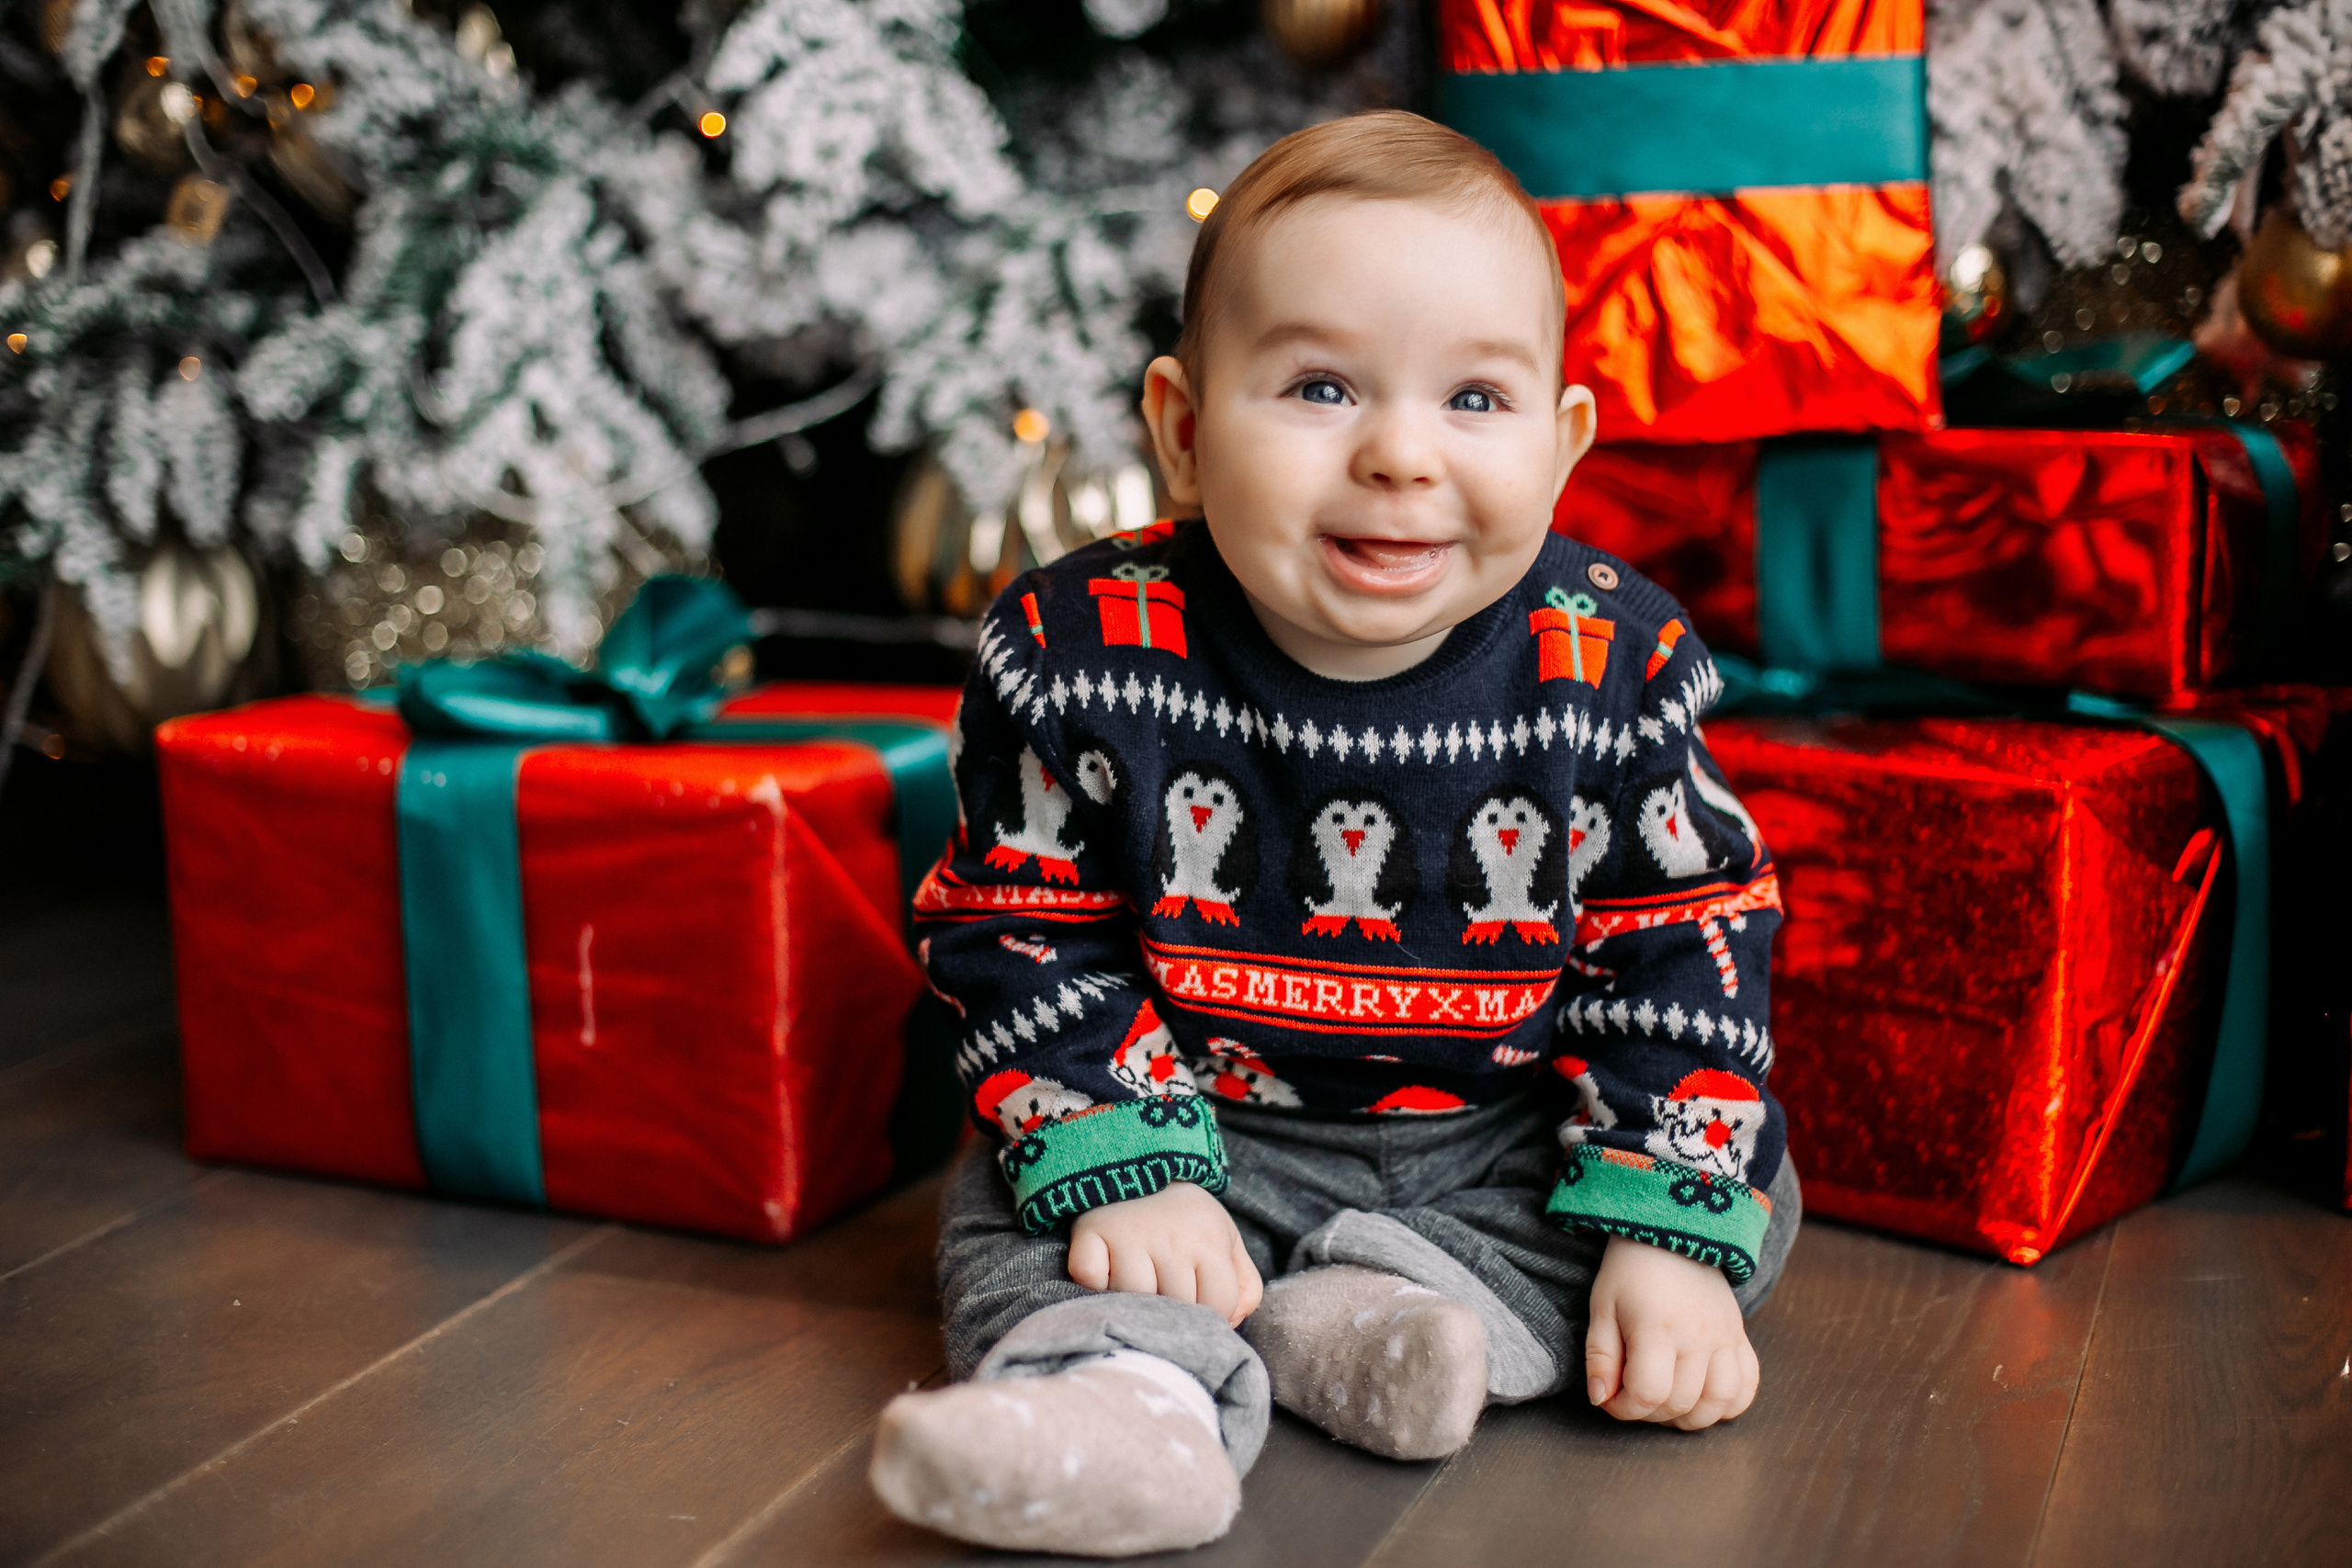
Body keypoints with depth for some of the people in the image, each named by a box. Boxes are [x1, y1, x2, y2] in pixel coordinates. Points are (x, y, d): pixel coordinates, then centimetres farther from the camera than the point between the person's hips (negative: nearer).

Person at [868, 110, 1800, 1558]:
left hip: (1509, 1137, 1)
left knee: (1749, 1177, -12)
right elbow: (1021, 932, -10)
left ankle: (1385, 1314, -24)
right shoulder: (1084, 658, -18)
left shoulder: (1609, 673, -16)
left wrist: (1670, 1237, -16)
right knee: (1018, 1206, -17)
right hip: (1205, 1128, -1)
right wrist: (1121, 1170, -22)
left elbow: (1684, 939, -8)